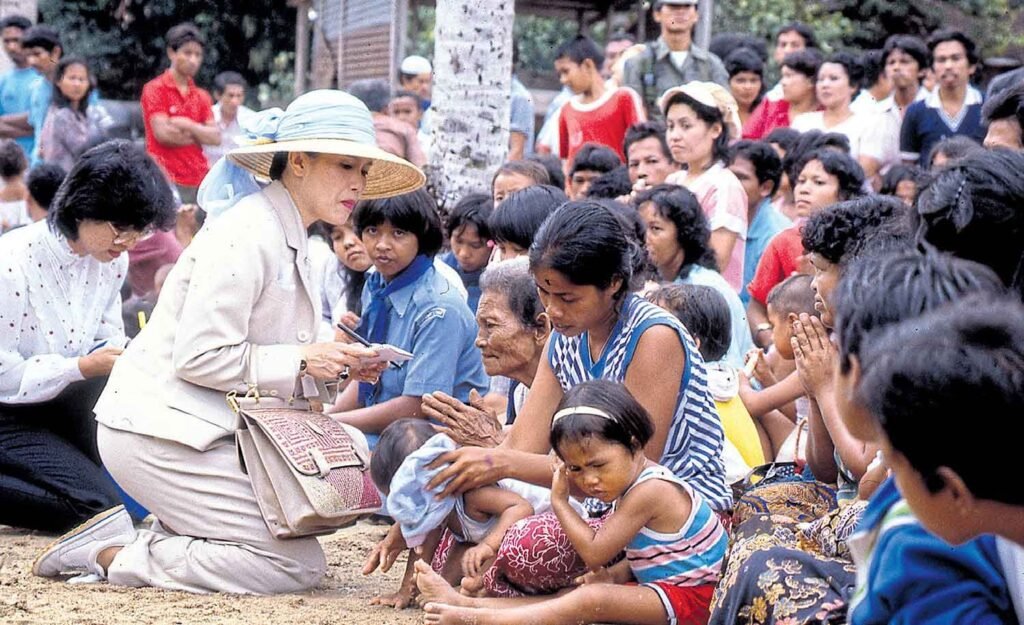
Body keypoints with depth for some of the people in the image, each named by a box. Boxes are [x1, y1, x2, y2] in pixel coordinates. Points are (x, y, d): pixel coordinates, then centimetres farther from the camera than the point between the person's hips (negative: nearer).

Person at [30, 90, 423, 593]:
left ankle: (132, 537, 7)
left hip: (205, 429, 10)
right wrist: (301, 360, -18)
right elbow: (198, 357, -21)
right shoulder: (247, 234, -17)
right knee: (299, 565, -10)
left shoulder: (283, 234, 13)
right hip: (158, 432, -10)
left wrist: (333, 366, -1)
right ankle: (113, 555, -5)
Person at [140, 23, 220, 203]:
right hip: (167, 180, -5)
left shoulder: (202, 96, 16)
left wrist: (188, 126, -9)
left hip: (199, 180, 6)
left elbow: (216, 137, 6)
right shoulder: (155, 89, 0)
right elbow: (162, 134, -10)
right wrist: (200, 134, 1)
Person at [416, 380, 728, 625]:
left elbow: (594, 553, -17)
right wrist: (613, 576, -4)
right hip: (662, 587, 10)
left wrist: (559, 501, -8)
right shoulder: (638, 482, 11)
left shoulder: (650, 490, -21)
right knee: (573, 597, 1)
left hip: (692, 598, -10)